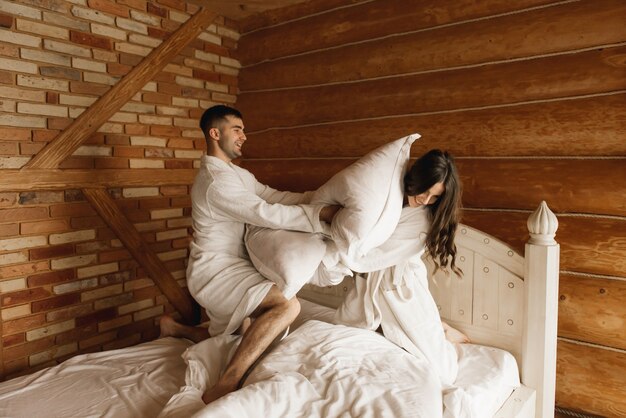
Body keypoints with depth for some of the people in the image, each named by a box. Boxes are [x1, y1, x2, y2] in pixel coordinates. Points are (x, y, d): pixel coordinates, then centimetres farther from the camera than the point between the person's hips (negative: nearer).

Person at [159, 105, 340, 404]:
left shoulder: (238, 174, 13)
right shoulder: (216, 180, -21)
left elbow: (274, 196, 5)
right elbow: (268, 214, -28)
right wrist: (322, 213, -26)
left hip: (227, 269, 10)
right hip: (215, 272, -10)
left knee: (235, 342, 23)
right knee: (287, 305, -32)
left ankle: (174, 328, 37)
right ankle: (223, 390, -28)